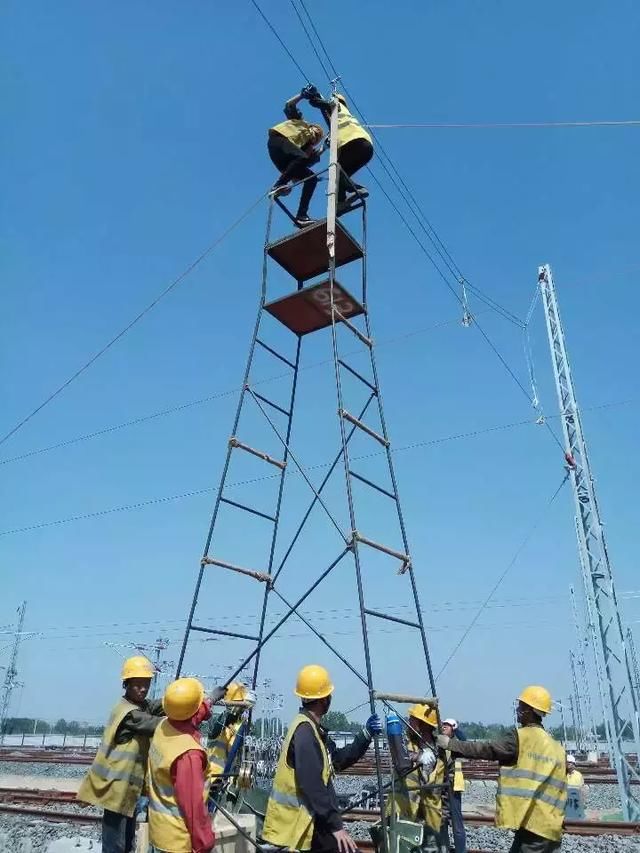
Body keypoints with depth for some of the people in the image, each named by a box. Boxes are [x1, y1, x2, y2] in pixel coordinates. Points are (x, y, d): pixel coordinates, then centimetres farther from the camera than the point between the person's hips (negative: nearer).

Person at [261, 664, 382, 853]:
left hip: (307, 821, 10)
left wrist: (365, 736, 10)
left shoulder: (312, 728, 12)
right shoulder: (304, 731, -20)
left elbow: (338, 760, 18)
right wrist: (336, 825, -23)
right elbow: (313, 786, -25)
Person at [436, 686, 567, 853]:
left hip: (532, 820, -8)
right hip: (550, 824, 8)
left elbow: (488, 749, -12)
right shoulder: (555, 746, 14)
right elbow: (558, 787, 16)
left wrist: (451, 744, -6)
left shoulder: (521, 737, -9)